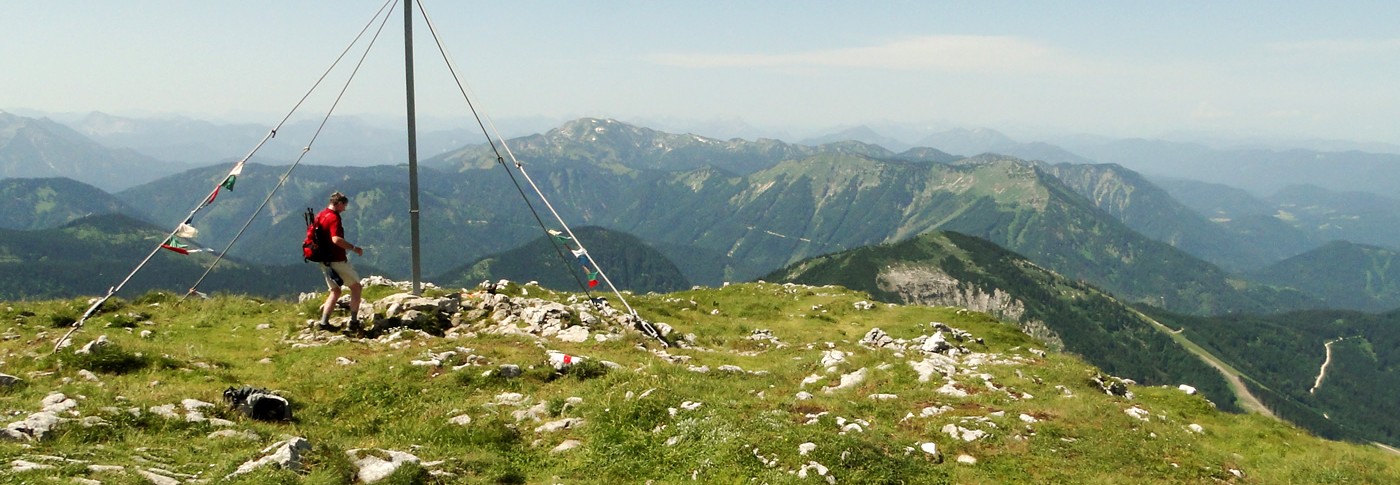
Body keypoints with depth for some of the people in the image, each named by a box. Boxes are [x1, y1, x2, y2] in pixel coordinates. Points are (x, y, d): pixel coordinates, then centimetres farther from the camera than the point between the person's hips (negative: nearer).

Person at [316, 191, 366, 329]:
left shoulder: (320, 216, 10)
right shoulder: (333, 217, -18)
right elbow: (336, 239, -32)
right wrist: (354, 248, -24)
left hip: (325, 260, 9)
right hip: (337, 260, -9)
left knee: (335, 291, 18)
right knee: (356, 286, 5)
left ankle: (324, 322, 7)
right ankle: (353, 322, 4)